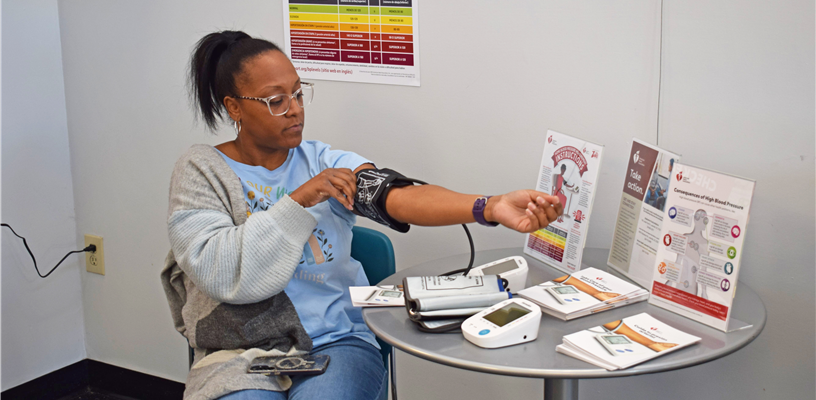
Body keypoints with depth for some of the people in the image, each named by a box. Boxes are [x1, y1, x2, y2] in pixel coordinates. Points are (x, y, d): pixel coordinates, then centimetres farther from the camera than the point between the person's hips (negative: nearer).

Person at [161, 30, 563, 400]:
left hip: (337, 343, 2)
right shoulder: (201, 171, 1)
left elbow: (399, 197, -14)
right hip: (242, 353, -1)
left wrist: (491, 208, -31)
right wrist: (299, 200, -17)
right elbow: (220, 273, -13)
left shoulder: (328, 163, 5)